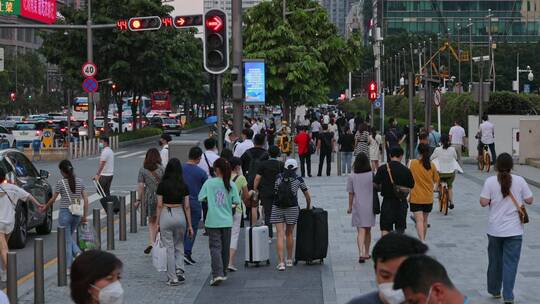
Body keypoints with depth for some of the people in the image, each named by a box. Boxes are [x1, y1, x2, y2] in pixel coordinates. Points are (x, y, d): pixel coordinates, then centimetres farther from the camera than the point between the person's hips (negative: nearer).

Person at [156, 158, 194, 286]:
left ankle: (173, 278, 6)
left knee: (169, 248, 4)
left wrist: (157, 223, 3)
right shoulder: (184, 186, 1)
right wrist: (190, 225, 7)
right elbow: (187, 206, 2)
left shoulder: (162, 185, -5)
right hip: (180, 215, 2)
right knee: (178, 246, 19)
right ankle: (179, 270, 3)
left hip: (166, 215, -2)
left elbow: (159, 205, -4)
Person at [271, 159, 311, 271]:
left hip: (277, 208, 0)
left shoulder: (278, 177, 4)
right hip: (292, 208, 0)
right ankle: (289, 260, 26)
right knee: (289, 234, 16)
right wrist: (309, 206, 27)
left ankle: (281, 262, -12)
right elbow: (307, 196, 10)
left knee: (280, 235, -1)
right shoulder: (298, 179, 2)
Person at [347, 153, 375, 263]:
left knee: (361, 231, -3)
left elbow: (351, 193, 0)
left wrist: (350, 207, 12)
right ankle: (366, 253, 27)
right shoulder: (372, 175, -5)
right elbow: (376, 190, 0)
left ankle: (361, 253, -21)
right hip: (370, 206, 1)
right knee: (368, 231, 16)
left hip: (358, 207, -1)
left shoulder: (352, 177, -5)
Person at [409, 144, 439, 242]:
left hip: (416, 197, -3)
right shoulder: (432, 165, -3)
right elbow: (436, 180, 5)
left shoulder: (412, 163, -10)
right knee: (425, 220, 18)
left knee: (419, 220, -9)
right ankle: (423, 240, 32)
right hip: (428, 198, 3)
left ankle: (422, 240, -25)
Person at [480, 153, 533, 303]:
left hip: (495, 230, 1)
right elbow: (529, 200, -1)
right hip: (514, 230, -1)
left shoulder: (490, 181, -7)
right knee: (510, 263, 1)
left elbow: (483, 202, -10)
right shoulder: (519, 181, -5)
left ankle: (495, 290, 31)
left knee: (494, 261, 17)